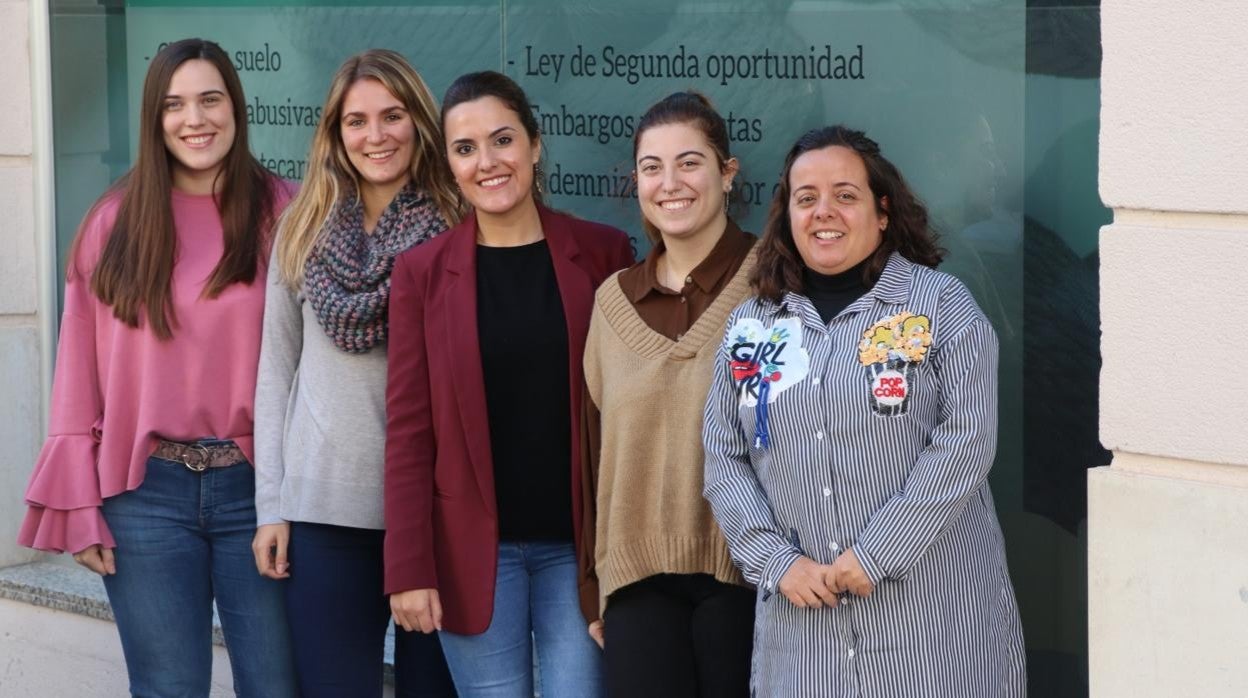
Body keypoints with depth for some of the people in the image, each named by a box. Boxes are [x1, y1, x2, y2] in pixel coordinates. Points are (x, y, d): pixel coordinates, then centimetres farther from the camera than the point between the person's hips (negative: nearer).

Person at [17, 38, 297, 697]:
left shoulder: (280, 213, 2)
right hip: (147, 491, 0)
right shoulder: (117, 220, 3)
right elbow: (81, 372, 3)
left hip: (254, 485, 0)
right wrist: (78, 505, -2)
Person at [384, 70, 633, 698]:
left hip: (578, 541, 0)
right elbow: (409, 428, -1)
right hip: (473, 546, 0)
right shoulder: (422, 271, 1)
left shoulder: (601, 254, 1)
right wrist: (408, 568, -6)